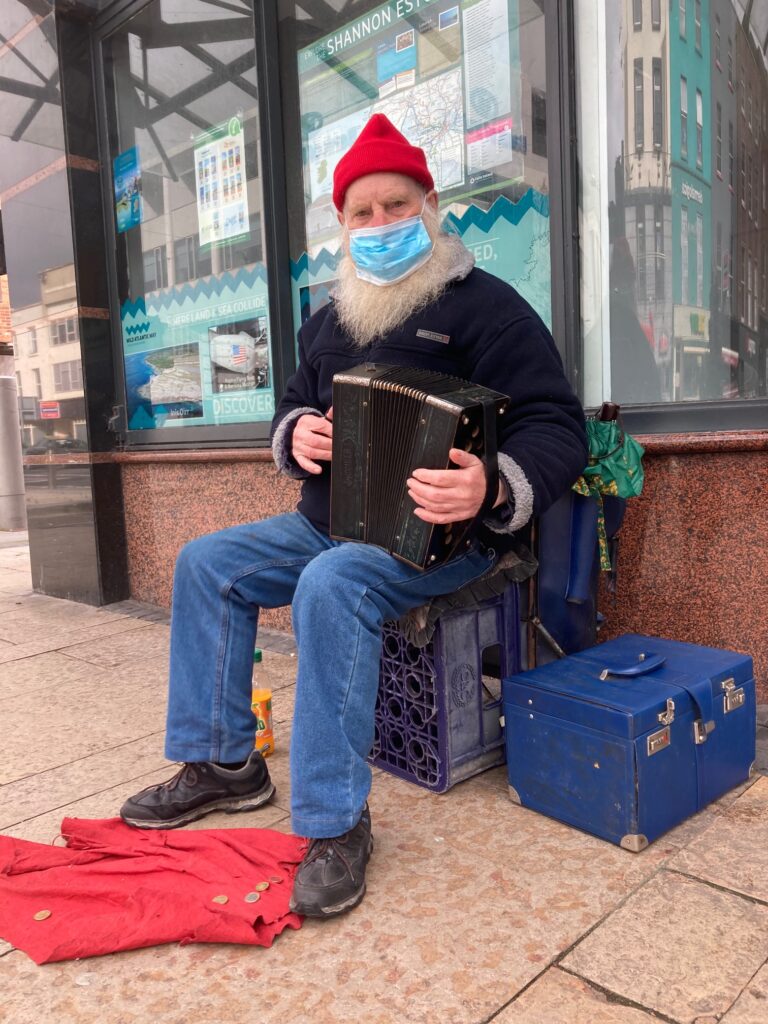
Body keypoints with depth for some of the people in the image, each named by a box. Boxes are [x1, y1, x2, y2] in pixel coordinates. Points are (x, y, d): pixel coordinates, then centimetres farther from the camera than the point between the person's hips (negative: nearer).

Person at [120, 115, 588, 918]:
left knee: (333, 585, -36)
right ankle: (221, 764, 9)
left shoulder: (482, 304, -7)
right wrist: (297, 433, -2)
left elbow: (555, 429, -14)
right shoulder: (330, 322, 16)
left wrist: (496, 490, -36)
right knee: (207, 564, 2)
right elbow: (293, 405, 25)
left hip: (435, 533, -7)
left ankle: (335, 823, -22)